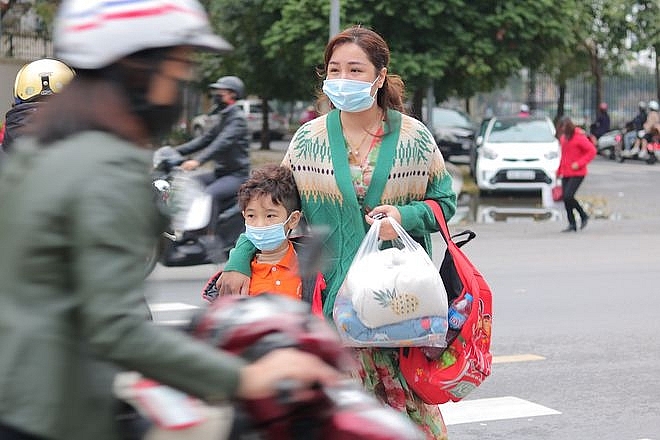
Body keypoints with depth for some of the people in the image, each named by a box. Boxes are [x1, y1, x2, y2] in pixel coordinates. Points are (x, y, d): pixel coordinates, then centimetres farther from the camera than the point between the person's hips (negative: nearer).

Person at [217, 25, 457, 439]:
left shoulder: (414, 137, 2)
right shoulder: (309, 139, 5)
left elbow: (445, 200, 9)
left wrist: (405, 215, -11)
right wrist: (239, 261, 0)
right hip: (333, 294, 1)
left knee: (411, 394, -1)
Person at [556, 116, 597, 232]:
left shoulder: (579, 137, -11)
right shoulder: (563, 138, 13)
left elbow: (592, 151, -14)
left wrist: (580, 163, -19)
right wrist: (559, 170, 18)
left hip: (577, 173, -8)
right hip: (566, 174, 8)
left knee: (568, 196, -17)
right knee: (565, 198, 3)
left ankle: (583, 216, 3)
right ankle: (572, 225, 11)